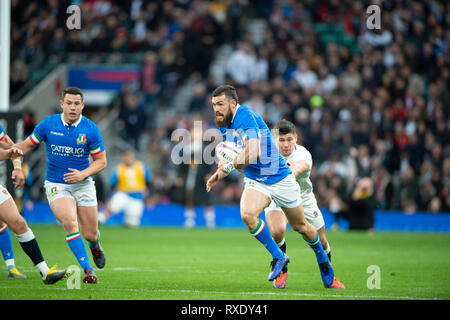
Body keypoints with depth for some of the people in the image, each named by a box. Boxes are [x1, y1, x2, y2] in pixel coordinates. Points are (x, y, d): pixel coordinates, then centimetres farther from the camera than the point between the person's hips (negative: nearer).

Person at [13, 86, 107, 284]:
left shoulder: (91, 129, -7)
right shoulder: (48, 124, -5)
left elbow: (101, 161, 0)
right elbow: (27, 145, 8)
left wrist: (83, 174, -17)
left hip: (83, 185, 1)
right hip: (56, 185, -1)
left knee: (90, 234, 3)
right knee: (69, 222, -27)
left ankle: (95, 246, 44)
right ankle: (88, 270, -21)